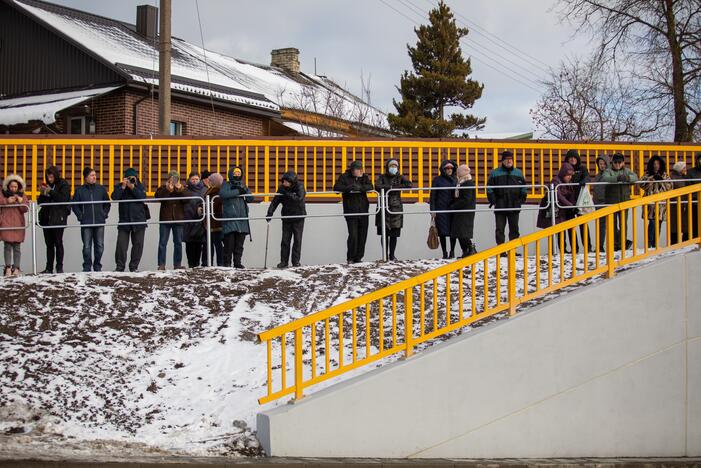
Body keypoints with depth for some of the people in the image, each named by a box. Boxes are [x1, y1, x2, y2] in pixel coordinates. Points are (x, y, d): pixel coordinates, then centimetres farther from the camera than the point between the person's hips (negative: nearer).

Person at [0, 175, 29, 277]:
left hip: (18, 223, 1)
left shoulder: (21, 195, 11)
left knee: (17, 246, 1)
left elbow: (26, 209, 4)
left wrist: (21, 201, -13)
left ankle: (16, 268, 3)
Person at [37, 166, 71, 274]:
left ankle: (59, 267, -2)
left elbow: (63, 199, -14)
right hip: (46, 218, 6)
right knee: (49, 244, 7)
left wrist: (51, 192, -15)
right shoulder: (47, 185, 16)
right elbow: (40, 202, 17)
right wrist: (42, 194, -2)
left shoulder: (63, 185, -1)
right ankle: (49, 268, 8)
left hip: (58, 218, -6)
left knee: (58, 243, -4)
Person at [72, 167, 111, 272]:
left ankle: (97, 266, 15)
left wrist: (105, 214, 5)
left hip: (100, 223, 2)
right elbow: (75, 205, 7)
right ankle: (87, 267, 7)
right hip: (86, 224, -2)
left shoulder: (101, 189, 7)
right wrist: (80, 216, -3)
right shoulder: (80, 190, 2)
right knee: (87, 246, -2)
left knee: (99, 246, 4)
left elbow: (107, 204, 15)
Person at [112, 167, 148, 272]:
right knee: (121, 245, -5)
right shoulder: (119, 186, 4)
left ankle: (134, 266, 13)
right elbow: (114, 197, -12)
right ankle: (120, 267, 4)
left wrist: (133, 188, -19)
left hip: (139, 221, 1)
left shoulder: (140, 186, 6)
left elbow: (142, 197, -11)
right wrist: (123, 187, -16)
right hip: (124, 220, -1)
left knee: (138, 244, 3)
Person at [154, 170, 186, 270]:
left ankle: (177, 264, 13)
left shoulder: (182, 188, 7)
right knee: (163, 242, -2)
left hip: (178, 219, 1)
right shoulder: (163, 188, 4)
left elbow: (187, 200, -9)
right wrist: (168, 189, -25)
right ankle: (161, 264, 0)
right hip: (165, 219, -1)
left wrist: (180, 190, -20)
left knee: (178, 242, 6)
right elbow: (158, 196, -16)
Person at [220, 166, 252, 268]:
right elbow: (222, 194, -17)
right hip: (229, 219, -4)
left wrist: (245, 190, -9)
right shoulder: (226, 185, 5)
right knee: (229, 243, -6)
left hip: (242, 219, 4)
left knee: (239, 244, 6)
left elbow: (250, 199, 10)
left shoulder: (243, 186, 18)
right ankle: (227, 263, 0)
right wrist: (237, 191, -16)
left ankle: (237, 262, 11)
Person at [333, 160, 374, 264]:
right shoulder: (345, 177, -1)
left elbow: (370, 186, -5)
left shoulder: (364, 177, 10)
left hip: (363, 210, 4)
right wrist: (348, 188, -25)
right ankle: (350, 258, 4)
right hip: (351, 211, -4)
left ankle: (358, 257, 16)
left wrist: (360, 187, -22)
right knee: (353, 235, -9)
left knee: (363, 235, 5)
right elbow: (336, 187, -12)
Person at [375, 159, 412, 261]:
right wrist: (390, 187, -12)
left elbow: (409, 184, -6)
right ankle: (385, 255, 7)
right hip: (384, 208, -1)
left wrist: (395, 187, -10)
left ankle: (392, 255, 10)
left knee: (394, 234, 1)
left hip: (396, 208, 1)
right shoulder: (382, 177, 6)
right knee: (384, 233, -2)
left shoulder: (400, 177, 11)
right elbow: (377, 186, -13)